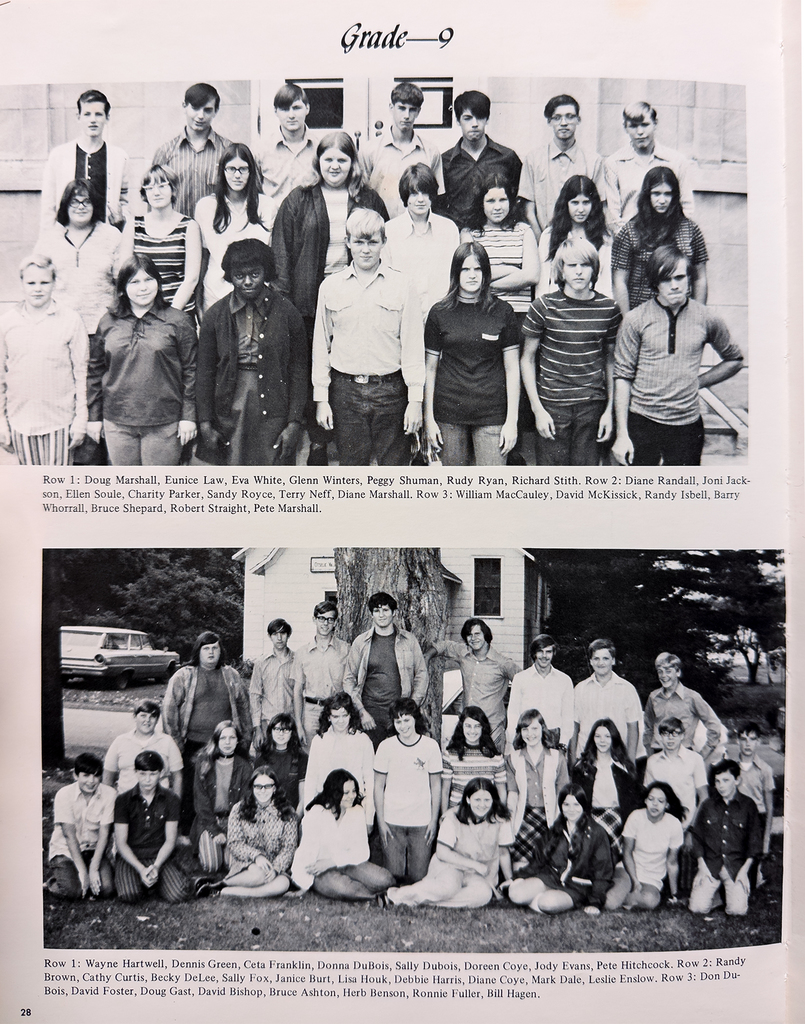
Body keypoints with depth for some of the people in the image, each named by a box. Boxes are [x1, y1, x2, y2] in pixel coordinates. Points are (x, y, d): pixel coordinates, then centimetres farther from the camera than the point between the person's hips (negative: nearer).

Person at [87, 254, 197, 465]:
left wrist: (188, 416, -3)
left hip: (163, 424, -3)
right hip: (117, 424, 3)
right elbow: (95, 371, 13)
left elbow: (190, 371, 0)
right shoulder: (108, 322, 8)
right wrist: (94, 416, 11)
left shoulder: (178, 322, 0)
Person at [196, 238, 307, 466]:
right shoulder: (216, 315, 3)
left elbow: (299, 370, 1)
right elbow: (205, 372, 6)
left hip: (273, 414, -1)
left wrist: (295, 422, -4)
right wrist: (205, 423, 2)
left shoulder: (286, 313, -1)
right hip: (230, 411, 2)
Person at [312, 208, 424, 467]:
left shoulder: (401, 285, 3)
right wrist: (321, 399, 5)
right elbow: (321, 345, 10)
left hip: (391, 390, -1)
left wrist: (415, 400, -4)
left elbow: (413, 346, 1)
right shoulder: (330, 286, 7)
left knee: (395, 465, 2)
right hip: (345, 390, 1)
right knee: (351, 467, 6)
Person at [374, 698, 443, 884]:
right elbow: (378, 786, 2)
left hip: (422, 822, 0)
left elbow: (436, 785, 4)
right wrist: (380, 821, -2)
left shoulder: (431, 746, -3)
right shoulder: (386, 746, -4)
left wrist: (434, 820, 2)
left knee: (418, 877, 2)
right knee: (393, 875, 0)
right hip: (392, 822, 0)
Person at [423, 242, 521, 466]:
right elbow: (430, 368, 8)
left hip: (492, 415, -1)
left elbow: (512, 369, 4)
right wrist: (429, 418, 5)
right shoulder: (440, 313, 5)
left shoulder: (502, 312, 4)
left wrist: (512, 419, -1)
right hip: (449, 414, 1)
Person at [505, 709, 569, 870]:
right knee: (520, 866, -19)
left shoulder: (557, 757, 8)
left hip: (550, 817, 0)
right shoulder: (513, 758, 11)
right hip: (524, 816, 0)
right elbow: (513, 793, 6)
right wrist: (511, 823, -3)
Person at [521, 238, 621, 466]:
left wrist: (610, 409, 7)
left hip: (593, 405, 2)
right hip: (552, 404, -2)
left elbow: (611, 360, 11)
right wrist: (537, 409, -5)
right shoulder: (544, 306, -5)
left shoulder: (608, 309, 2)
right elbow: (527, 359, 0)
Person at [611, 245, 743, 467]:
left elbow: (734, 360, 19)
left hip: (687, 426, 1)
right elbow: (623, 377, -3)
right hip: (641, 424, -1)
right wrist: (622, 434, -7)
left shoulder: (707, 320, 2)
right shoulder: (635, 320, -3)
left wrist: (698, 381, 5)